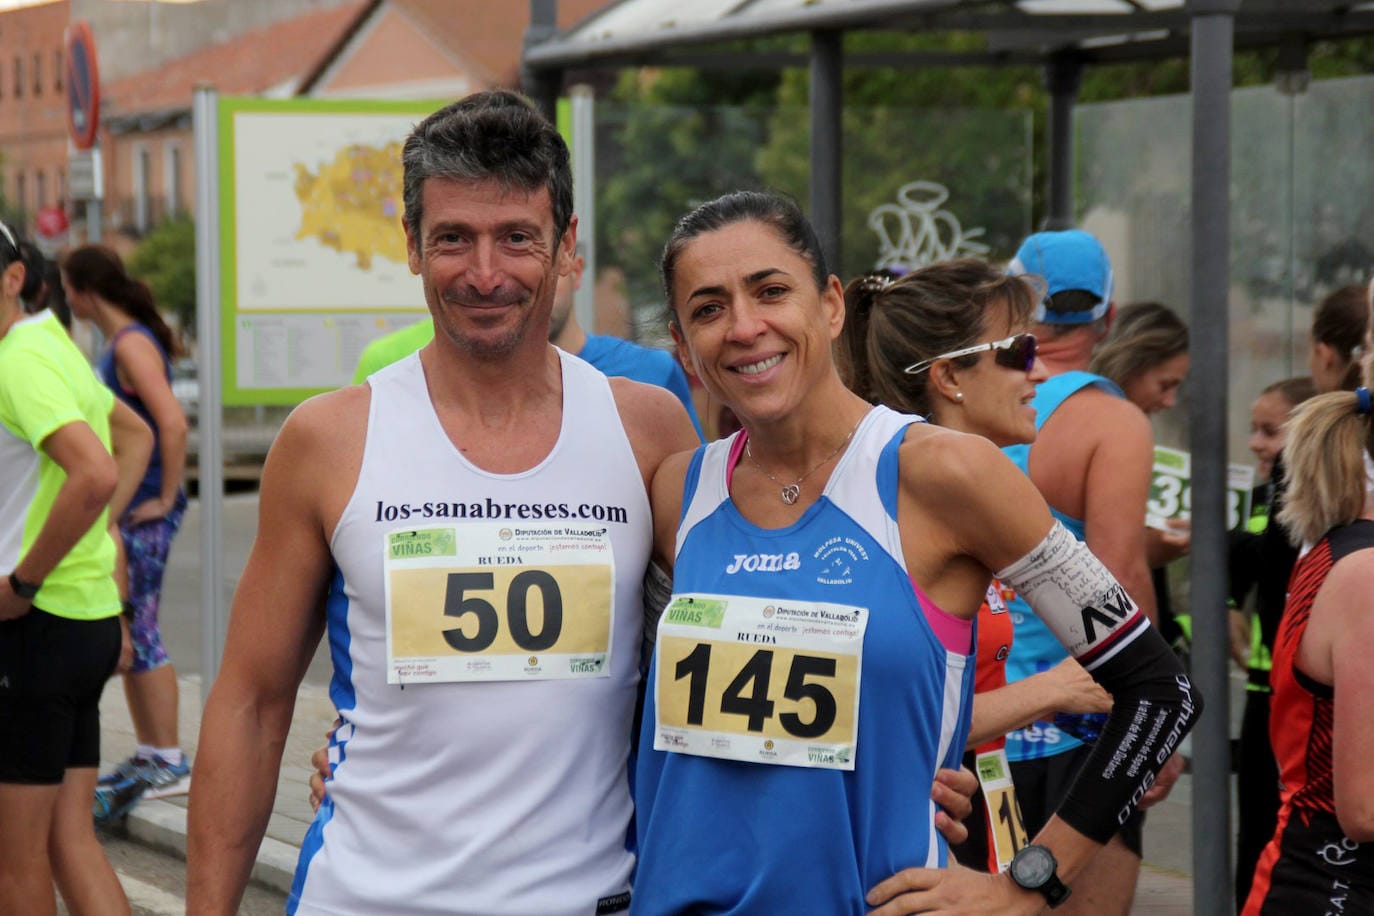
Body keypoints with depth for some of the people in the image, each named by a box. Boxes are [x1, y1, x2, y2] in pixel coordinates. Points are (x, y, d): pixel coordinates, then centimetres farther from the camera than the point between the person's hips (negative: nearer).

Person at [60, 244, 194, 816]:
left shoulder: (132, 345, -16)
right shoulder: (117, 343, 14)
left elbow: (172, 424, -26)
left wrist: (165, 498, -20)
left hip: (145, 510, -10)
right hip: (122, 508, 10)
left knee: (138, 633, -6)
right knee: (126, 633, 13)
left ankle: (171, 763, -1)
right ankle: (149, 754, 21)